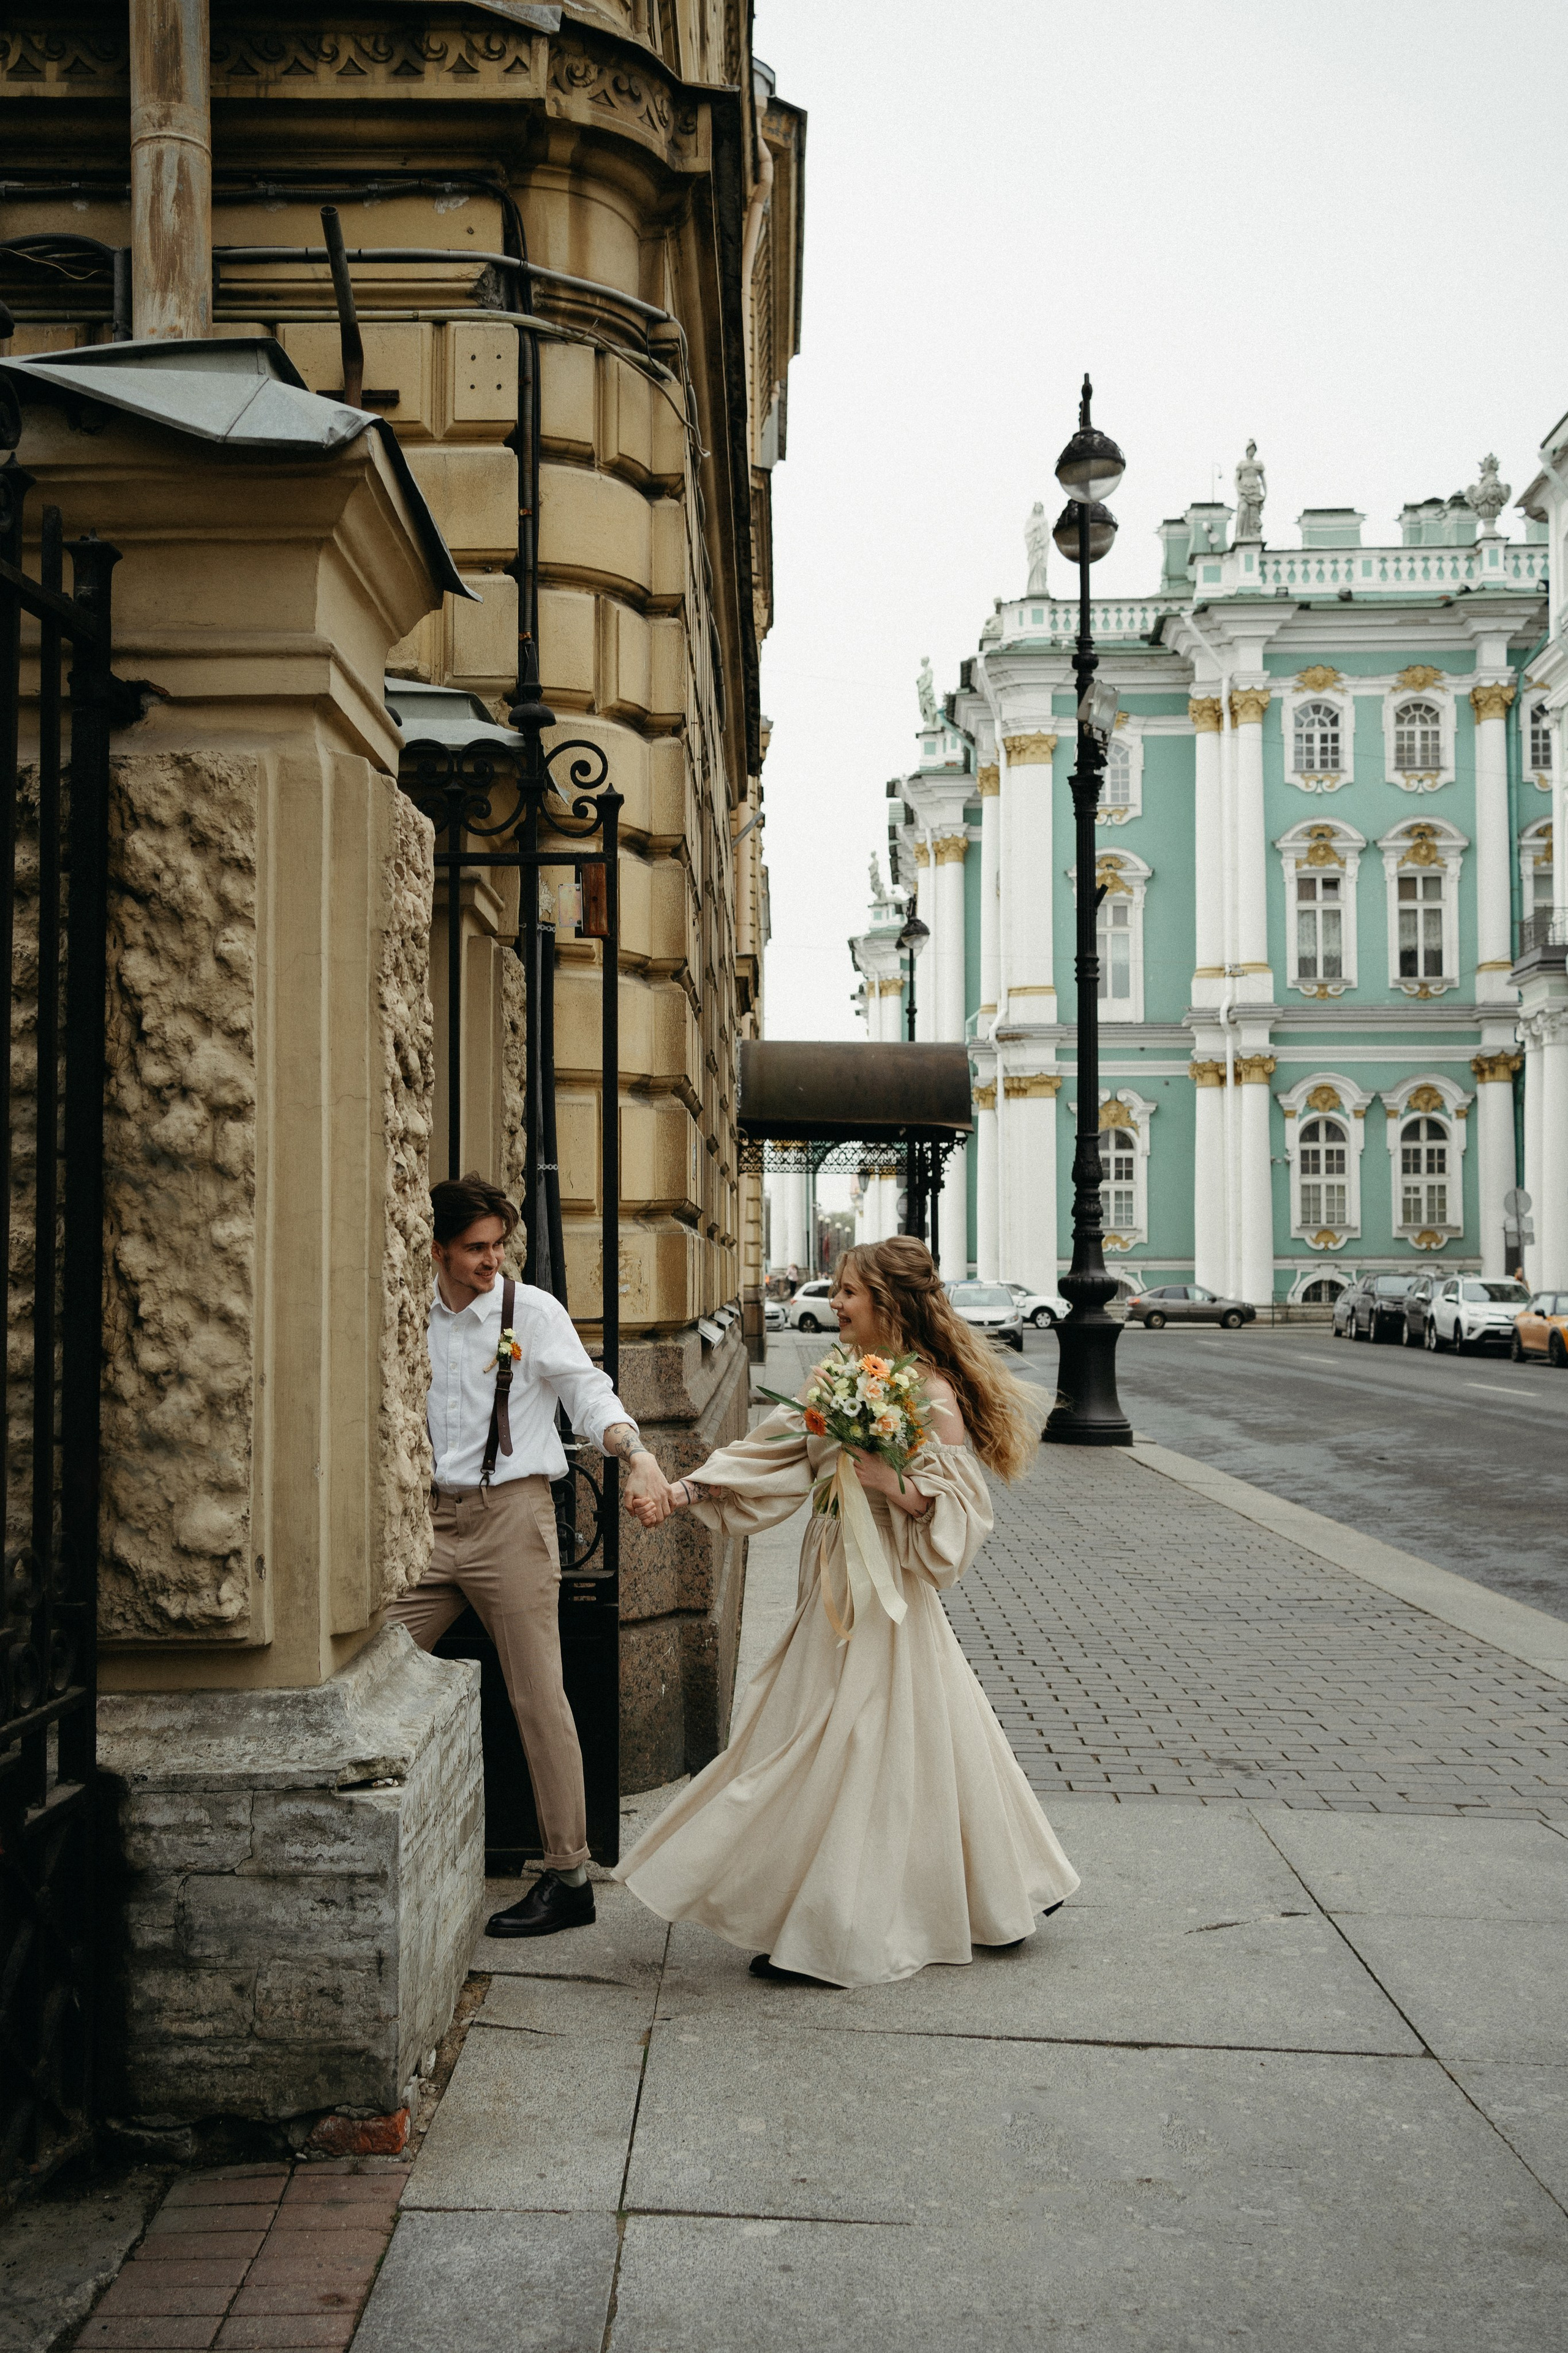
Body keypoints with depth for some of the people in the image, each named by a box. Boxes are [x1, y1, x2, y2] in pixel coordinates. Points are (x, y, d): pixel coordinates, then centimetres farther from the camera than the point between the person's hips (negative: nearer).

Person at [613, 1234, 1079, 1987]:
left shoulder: (930, 1394, -15)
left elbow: (961, 1512, -15)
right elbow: (775, 1452, 7)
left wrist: (890, 1482, -27)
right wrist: (683, 1491, -1)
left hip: (883, 1596, -8)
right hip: (837, 1589, 8)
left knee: (846, 1753, -1)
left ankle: (833, 1936, 12)